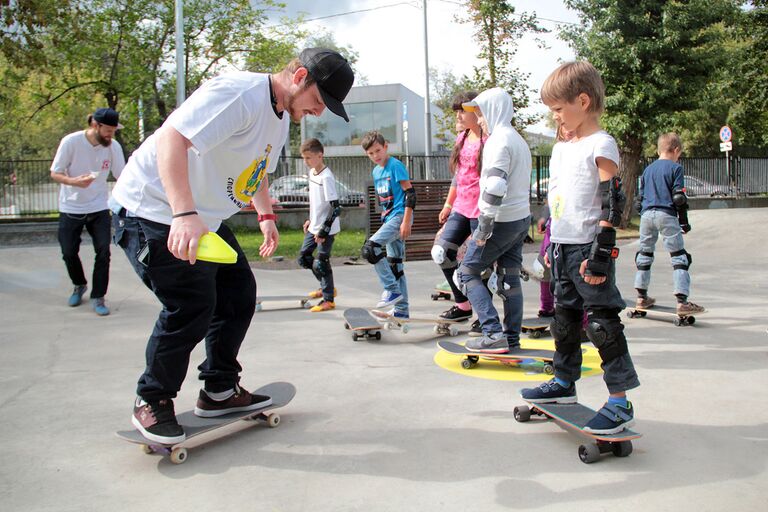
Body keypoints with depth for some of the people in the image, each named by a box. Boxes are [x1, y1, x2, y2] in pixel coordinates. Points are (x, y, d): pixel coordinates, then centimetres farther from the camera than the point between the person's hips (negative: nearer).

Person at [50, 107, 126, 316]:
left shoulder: (114, 146, -10)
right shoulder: (70, 142, -16)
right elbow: (55, 173, -10)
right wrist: (74, 181, -29)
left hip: (99, 208, 1)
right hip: (70, 208, -1)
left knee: (103, 251, -8)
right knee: (69, 252, 7)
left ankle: (98, 297, 7)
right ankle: (79, 285, 36)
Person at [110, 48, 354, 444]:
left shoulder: (282, 116, 10)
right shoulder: (239, 93, -23)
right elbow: (172, 137, -35)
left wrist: (266, 215, 12)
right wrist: (184, 214, -44)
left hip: (203, 218, 10)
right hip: (153, 210, -10)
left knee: (239, 293, 7)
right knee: (192, 306, -15)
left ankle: (219, 390, 23)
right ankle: (151, 402, 7)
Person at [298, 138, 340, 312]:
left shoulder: (326, 177, -20)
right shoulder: (312, 173, 7)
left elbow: (336, 208, -22)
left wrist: (324, 230, -21)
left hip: (326, 229, -9)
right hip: (314, 227, 9)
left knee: (321, 262, -4)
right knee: (304, 257, 15)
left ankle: (328, 299, 10)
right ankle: (326, 287, 30)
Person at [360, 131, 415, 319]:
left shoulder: (396, 165, -8)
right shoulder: (376, 171, 16)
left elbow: (410, 192, -14)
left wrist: (406, 221, -20)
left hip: (400, 216, -9)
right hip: (388, 219, 9)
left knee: (369, 249, -23)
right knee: (395, 263, 10)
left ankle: (392, 289, -14)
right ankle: (401, 310, 16)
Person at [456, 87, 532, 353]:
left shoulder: (499, 140, -14)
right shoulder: (518, 139, 17)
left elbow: (495, 187, -24)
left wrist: (483, 228, -20)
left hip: (502, 220, -9)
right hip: (522, 218, 9)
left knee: (468, 271, -1)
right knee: (509, 277, 12)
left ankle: (494, 334, -6)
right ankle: (511, 338, 16)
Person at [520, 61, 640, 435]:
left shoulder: (601, 146, -10)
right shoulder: (561, 148, 16)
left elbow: (612, 205, -16)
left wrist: (601, 253, -20)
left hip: (589, 249, -8)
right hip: (563, 249, 9)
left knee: (602, 323, -5)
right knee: (564, 318, 16)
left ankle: (620, 402, 3)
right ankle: (564, 382, 31)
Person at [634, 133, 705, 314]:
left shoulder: (648, 169, 15)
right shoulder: (675, 168, -2)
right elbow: (679, 197, -7)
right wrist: (684, 221, 0)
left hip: (646, 215, 6)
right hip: (666, 215, -5)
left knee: (645, 254, 15)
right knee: (679, 256, -3)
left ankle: (642, 297, 18)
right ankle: (682, 301, -10)